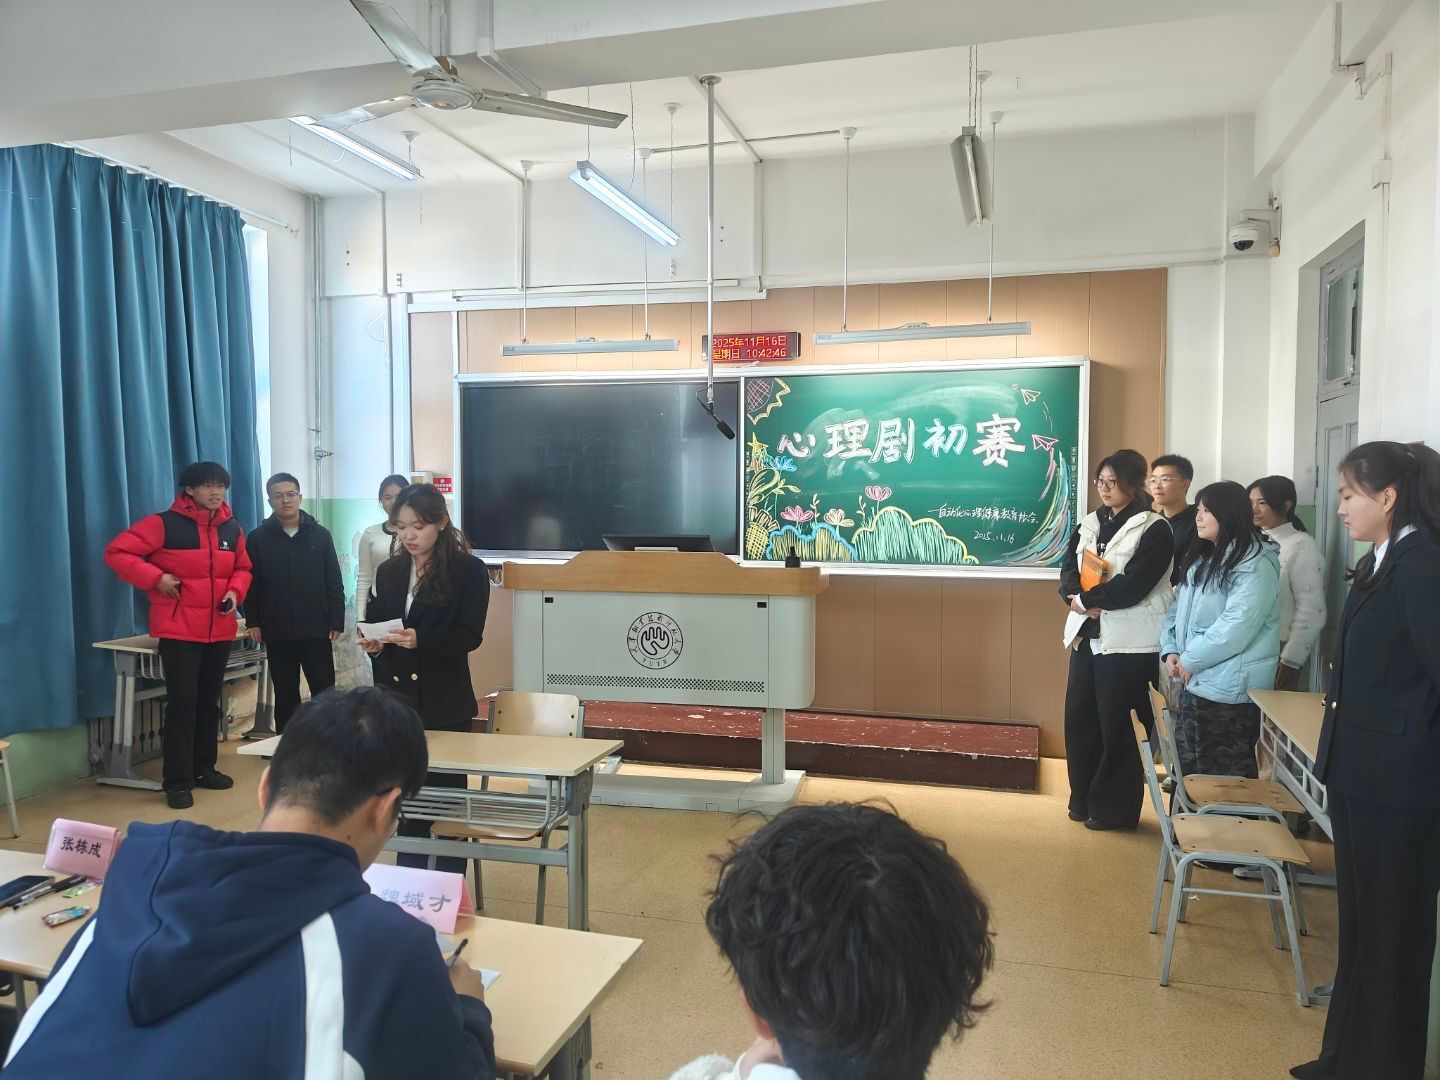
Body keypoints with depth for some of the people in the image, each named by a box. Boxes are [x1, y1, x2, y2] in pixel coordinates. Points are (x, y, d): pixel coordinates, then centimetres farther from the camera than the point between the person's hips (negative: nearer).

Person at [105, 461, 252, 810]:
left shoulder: (232, 529, 7)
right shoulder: (164, 523, -9)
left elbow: (243, 569, 16)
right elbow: (116, 552, -9)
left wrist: (235, 591, -4)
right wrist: (155, 578, -17)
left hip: (220, 630, 5)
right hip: (179, 630, -5)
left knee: (209, 700, 14)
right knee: (182, 702, -6)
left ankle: (204, 768, 26)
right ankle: (178, 780, 3)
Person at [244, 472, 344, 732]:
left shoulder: (320, 534, 4)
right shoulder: (258, 538, 3)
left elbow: (334, 582, 2)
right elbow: (251, 584, 3)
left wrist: (337, 621, -4)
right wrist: (253, 621, -3)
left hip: (317, 629, 0)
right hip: (277, 631, 0)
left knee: (324, 691, 2)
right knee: (285, 694, 10)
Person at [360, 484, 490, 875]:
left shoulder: (469, 570, -4)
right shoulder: (389, 571, 11)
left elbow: (470, 635, -11)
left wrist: (420, 640, -26)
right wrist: (372, 642, -9)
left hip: (444, 702, -4)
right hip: (396, 697, 5)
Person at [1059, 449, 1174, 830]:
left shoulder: (1154, 529, -9)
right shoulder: (1089, 524, 12)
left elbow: (1133, 585, -18)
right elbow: (1068, 570, 5)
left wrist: (1085, 599, -12)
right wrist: (1077, 596, -14)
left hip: (1128, 640, -7)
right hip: (1087, 633, 7)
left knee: (1115, 724, 1)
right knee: (1079, 717, 11)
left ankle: (1114, 809, 15)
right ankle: (1084, 800, 26)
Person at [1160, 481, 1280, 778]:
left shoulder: (1256, 564, -15)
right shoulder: (1202, 559, 15)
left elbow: (1237, 625, -23)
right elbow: (1179, 608, 15)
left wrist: (1190, 660, -16)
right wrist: (1170, 650, -1)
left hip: (1229, 690, -9)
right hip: (1194, 683, 9)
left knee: (1226, 779, 1)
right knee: (1188, 771, 17)